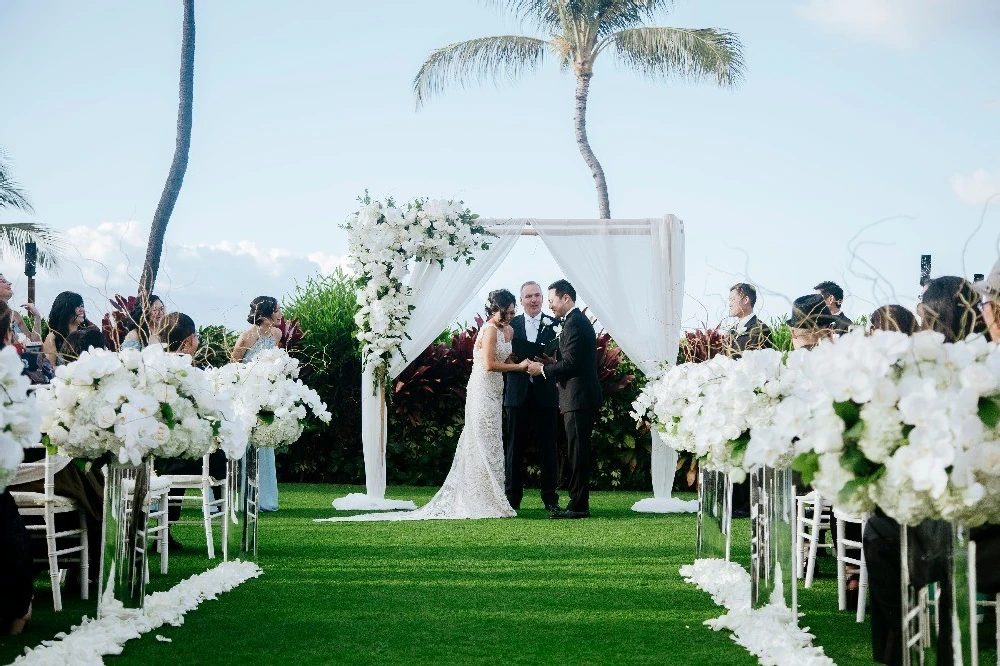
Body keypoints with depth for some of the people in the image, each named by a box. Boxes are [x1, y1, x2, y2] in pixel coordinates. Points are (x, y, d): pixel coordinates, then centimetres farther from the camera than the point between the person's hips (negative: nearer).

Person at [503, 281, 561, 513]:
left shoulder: (554, 325, 5)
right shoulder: (511, 324, 8)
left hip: (545, 396, -1)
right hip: (518, 395, 1)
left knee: (547, 448, 3)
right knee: (514, 448, 4)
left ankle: (550, 499, 8)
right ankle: (512, 498, 10)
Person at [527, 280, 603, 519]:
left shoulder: (573, 323, -15)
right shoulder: (579, 320, 19)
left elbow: (571, 363, -21)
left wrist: (543, 369, -10)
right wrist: (554, 364, 13)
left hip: (578, 400, -11)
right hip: (584, 397, 11)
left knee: (578, 452, -8)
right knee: (579, 452, 12)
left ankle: (578, 506, -6)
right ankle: (579, 504, 16)